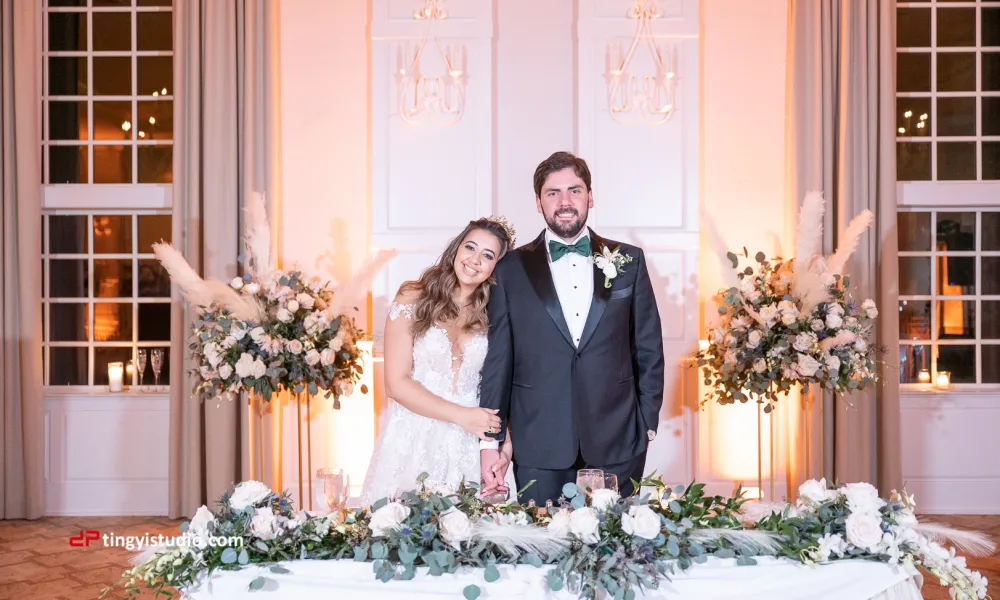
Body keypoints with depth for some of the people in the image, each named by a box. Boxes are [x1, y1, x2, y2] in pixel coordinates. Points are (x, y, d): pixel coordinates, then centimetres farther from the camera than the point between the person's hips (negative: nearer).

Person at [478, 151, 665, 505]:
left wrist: (648, 424, 4)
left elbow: (649, 349, 9)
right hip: (538, 450, 0)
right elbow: (497, 361, 4)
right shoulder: (511, 270, 5)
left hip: (616, 448, 1)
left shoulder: (628, 262, 7)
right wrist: (491, 442, 1)